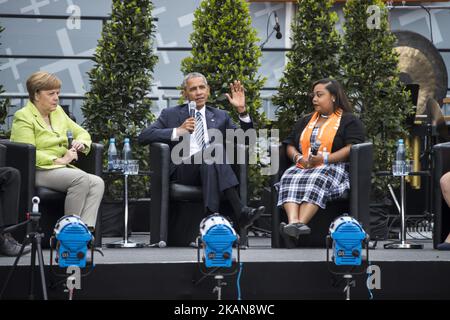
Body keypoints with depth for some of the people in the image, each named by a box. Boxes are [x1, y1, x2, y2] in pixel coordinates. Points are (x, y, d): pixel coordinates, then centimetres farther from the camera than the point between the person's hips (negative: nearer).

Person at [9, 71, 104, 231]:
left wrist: (81, 142, 3)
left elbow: (82, 132, 28)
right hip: (38, 171, -8)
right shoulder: (23, 117, -4)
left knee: (97, 182, -19)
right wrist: (60, 160, -18)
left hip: (61, 169, 8)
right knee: (81, 178, -31)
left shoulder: (58, 111, 20)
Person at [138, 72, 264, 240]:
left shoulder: (220, 116, 23)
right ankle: (239, 212, -44)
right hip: (182, 172, -3)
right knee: (215, 147, -32)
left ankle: (212, 215, -43)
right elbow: (143, 137, 2)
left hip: (213, 169, 3)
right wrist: (178, 131, -10)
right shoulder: (171, 114, 15)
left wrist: (242, 110, 1)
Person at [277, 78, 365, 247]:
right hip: (303, 167, 5)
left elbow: (352, 148, -6)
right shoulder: (306, 121, 28)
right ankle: (293, 222, -53)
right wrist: (298, 158, -1)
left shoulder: (349, 120, 9)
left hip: (334, 167, -5)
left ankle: (301, 224, -56)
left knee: (317, 180, -38)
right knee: (289, 179, -30)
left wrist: (324, 159, -17)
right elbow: (290, 145, 23)